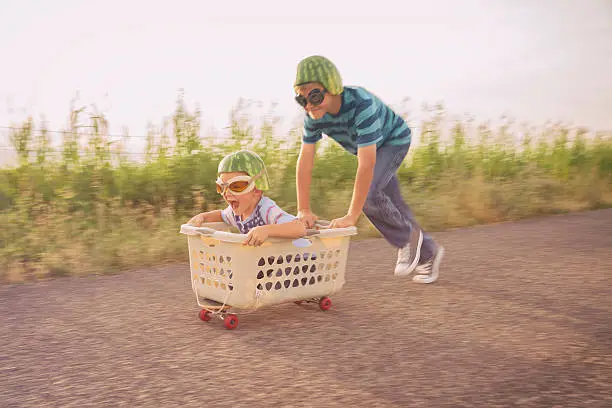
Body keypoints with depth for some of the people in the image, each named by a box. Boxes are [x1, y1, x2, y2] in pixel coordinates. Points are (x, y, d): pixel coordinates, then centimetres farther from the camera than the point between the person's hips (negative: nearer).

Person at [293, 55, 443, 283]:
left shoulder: (361, 104, -42)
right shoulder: (313, 115, -23)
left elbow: (367, 164, -45)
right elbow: (305, 160, -21)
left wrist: (351, 216, -46)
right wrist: (303, 211, -27)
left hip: (394, 140, -7)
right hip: (368, 148, 7)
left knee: (368, 194, -27)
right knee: (393, 204, 10)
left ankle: (409, 237, -2)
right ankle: (428, 252, 30)